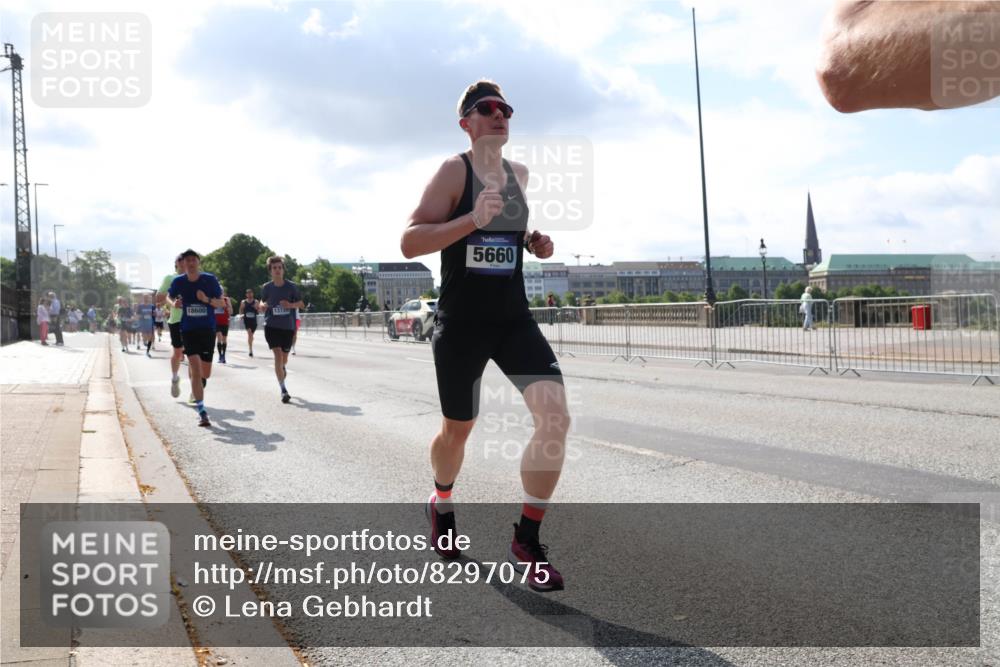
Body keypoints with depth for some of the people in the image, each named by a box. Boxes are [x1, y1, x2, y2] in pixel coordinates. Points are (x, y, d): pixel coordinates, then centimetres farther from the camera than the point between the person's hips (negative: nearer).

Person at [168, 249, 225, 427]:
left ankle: (199, 389, 46)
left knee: (205, 373, 9)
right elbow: (169, 298, 16)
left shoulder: (210, 280, -4)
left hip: (208, 329, 1)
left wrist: (207, 300, -19)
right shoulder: (178, 282, -2)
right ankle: (202, 412, -13)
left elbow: (221, 303, 1)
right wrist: (174, 304, -7)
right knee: (196, 370, -14)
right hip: (188, 330, -1)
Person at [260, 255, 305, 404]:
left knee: (284, 358, 13)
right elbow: (262, 303, 14)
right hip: (271, 326, -1)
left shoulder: (291, 286, -3)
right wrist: (261, 306, -11)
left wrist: (291, 305, -16)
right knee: (278, 355, -17)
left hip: (288, 327, 1)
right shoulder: (267, 288, -1)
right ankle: (283, 390, -17)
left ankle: (282, 368, 53)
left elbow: (301, 304, 4)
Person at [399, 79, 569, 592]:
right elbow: (409, 243, -19)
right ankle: (441, 503, 45)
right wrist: (473, 219, -31)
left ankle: (526, 541, -3)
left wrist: (533, 241, 8)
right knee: (457, 430, 11)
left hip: (514, 319, 4)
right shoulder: (454, 170, -9)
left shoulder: (519, 174, 10)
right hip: (461, 324, -4)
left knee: (555, 417, -16)